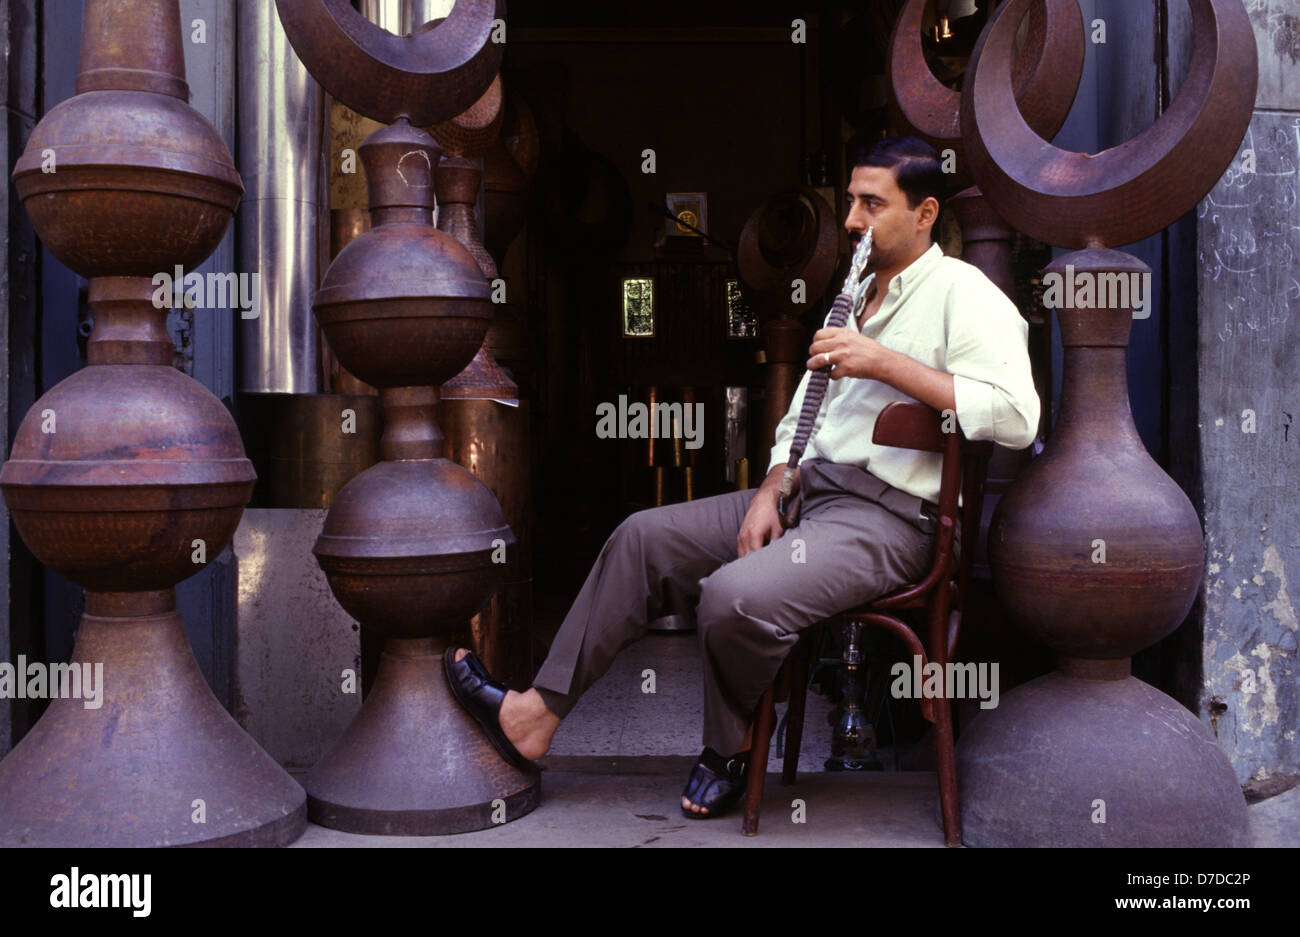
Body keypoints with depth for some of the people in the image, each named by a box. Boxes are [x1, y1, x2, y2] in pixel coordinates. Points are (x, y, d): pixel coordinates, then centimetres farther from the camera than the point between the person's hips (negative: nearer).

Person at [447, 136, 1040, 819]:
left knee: (734, 596, -31)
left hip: (887, 518, -9)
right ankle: (538, 713, 5)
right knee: (643, 536, 0)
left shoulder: (962, 293, -8)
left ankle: (730, 751, 1)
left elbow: (1017, 416, -23)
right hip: (809, 490, 9)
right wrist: (771, 492, 2)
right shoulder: (856, 294, 19)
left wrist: (883, 363, -23)